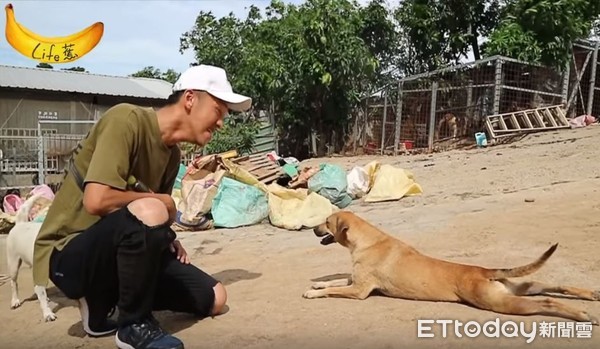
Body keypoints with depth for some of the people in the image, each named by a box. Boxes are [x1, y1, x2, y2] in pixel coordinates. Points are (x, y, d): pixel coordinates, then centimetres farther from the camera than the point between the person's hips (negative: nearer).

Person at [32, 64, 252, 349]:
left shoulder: (173, 154, 5)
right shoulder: (127, 120, -20)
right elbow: (97, 200, -31)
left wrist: (164, 237, -8)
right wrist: (162, 203, -17)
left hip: (122, 250, 8)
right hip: (69, 254, -8)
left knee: (215, 299, 2)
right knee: (148, 213, -38)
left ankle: (102, 302, 13)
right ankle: (135, 325, -13)